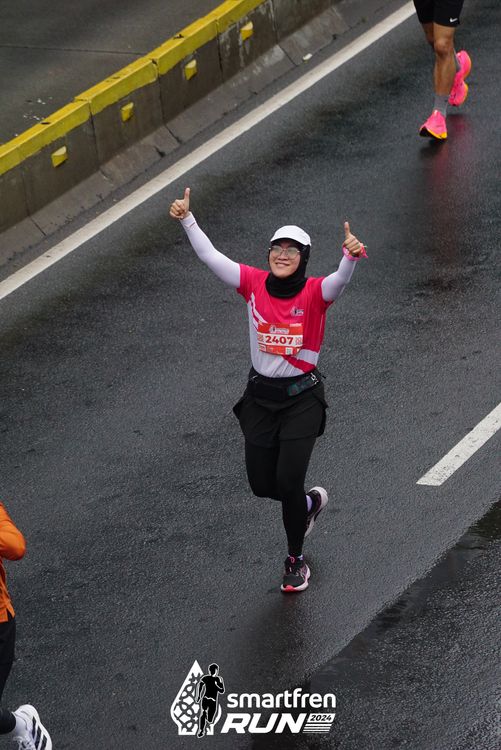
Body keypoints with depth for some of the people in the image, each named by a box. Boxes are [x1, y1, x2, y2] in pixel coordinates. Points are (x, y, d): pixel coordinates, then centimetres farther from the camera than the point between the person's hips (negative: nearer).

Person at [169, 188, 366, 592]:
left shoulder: (315, 293, -13)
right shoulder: (255, 283, -3)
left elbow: (341, 280, -34)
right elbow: (210, 256, -3)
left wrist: (351, 255, -54)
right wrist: (187, 219, -12)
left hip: (302, 397, -4)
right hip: (260, 396, 4)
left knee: (288, 482, -9)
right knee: (262, 483, 8)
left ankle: (296, 560, 14)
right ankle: (310, 502, 43)